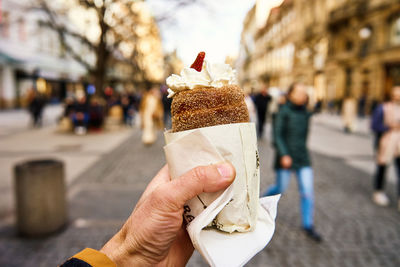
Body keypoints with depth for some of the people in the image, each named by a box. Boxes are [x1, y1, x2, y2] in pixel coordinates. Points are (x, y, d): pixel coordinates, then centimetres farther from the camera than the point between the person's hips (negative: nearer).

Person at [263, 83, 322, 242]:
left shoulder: (305, 113, 6)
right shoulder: (283, 112, -9)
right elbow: (277, 135, -14)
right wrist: (284, 154, -21)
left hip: (302, 158, 5)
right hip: (285, 157, -5)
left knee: (308, 191, 1)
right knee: (281, 188, 7)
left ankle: (308, 226, 15)